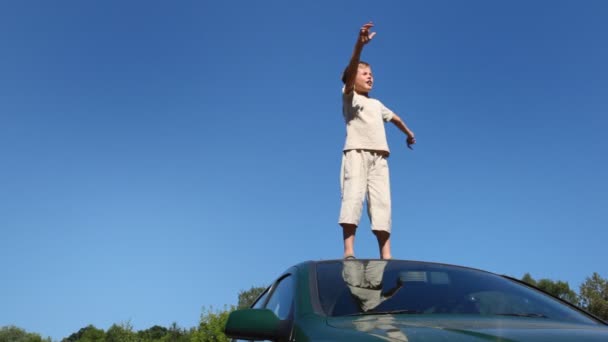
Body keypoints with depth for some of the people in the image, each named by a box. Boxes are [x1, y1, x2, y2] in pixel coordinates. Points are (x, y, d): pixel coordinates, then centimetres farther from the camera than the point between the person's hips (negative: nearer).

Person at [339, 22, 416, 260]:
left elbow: (394, 118, 48)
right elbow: (351, 70, -9)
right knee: (353, 197, -19)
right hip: (356, 152, -5)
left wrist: (408, 133, 60)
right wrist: (359, 45, -25)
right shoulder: (349, 96, 11)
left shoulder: (376, 104, 30)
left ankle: (386, 255, -13)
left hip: (379, 157, 5)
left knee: (382, 203, -7)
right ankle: (349, 251, -26)